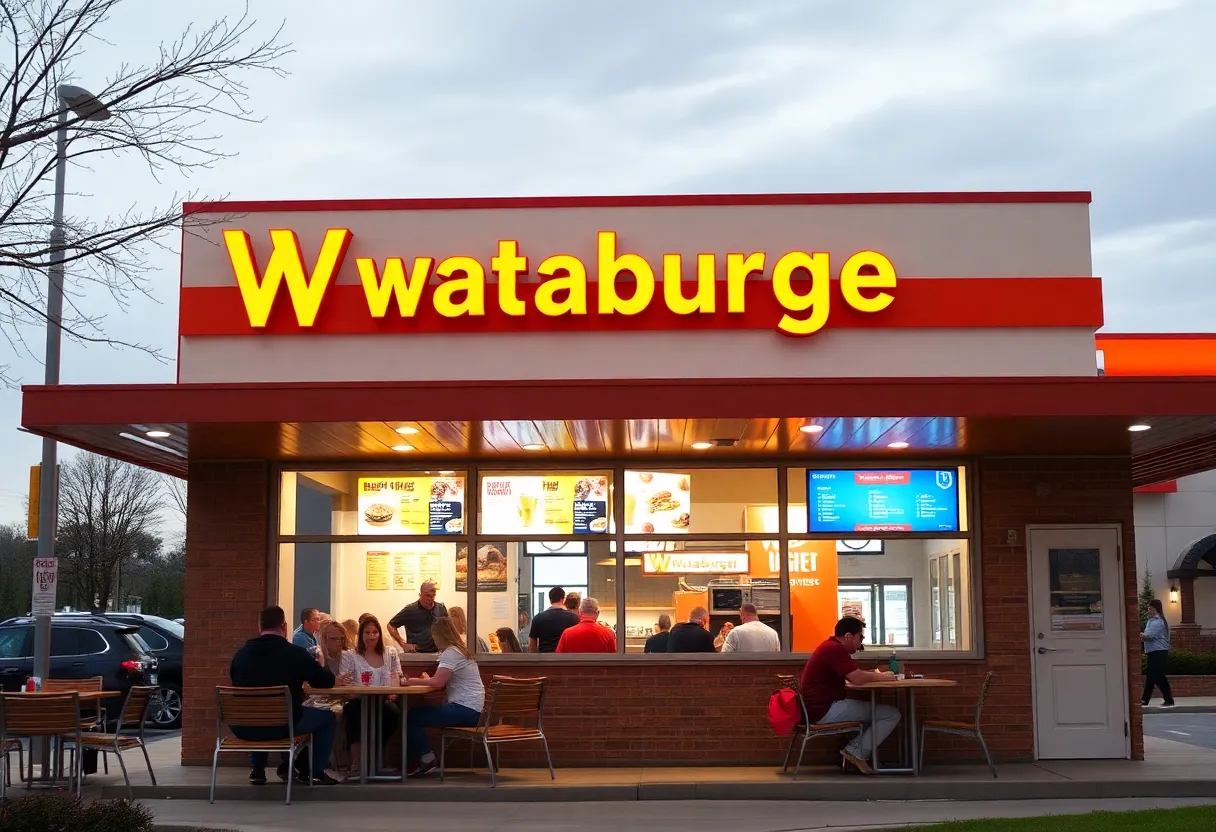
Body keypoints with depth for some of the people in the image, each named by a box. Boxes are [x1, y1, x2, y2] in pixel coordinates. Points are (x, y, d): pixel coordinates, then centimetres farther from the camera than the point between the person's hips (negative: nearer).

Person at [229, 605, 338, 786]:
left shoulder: (241, 653, 3)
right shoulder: (296, 653, -6)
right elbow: (327, 682, 3)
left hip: (243, 728, 4)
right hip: (283, 726, -4)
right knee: (327, 716, 20)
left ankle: (257, 769, 36)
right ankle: (315, 771, 19)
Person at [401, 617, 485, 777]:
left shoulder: (450, 653, -13)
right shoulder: (459, 650, 17)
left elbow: (438, 682, -22)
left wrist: (412, 681, -10)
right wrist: (427, 680, 13)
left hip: (466, 710, -10)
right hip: (470, 709, 10)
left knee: (411, 717, -9)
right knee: (417, 714, 11)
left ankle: (425, 759, 1)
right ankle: (423, 759, 11)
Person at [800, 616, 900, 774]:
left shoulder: (831, 647, 16)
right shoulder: (835, 649, -16)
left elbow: (854, 676, 20)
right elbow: (858, 678, -22)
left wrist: (876, 674, 6)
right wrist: (883, 676, -6)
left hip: (823, 707, 11)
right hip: (826, 710, -11)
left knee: (873, 710, 25)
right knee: (892, 714, -7)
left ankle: (853, 750, 10)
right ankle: (856, 753, -3)